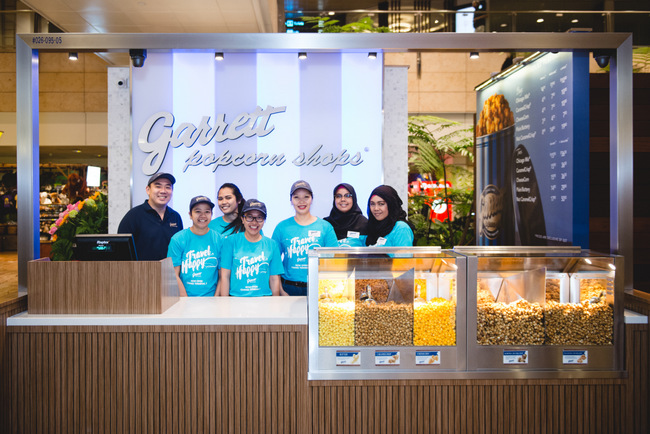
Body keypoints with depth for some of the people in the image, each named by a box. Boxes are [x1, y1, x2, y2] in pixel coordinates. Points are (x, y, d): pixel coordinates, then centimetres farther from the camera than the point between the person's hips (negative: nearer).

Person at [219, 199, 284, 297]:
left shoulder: (272, 245, 10)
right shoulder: (231, 241, 6)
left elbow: (274, 279, 12)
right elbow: (225, 276, 4)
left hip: (264, 300, 2)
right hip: (236, 299, -1)